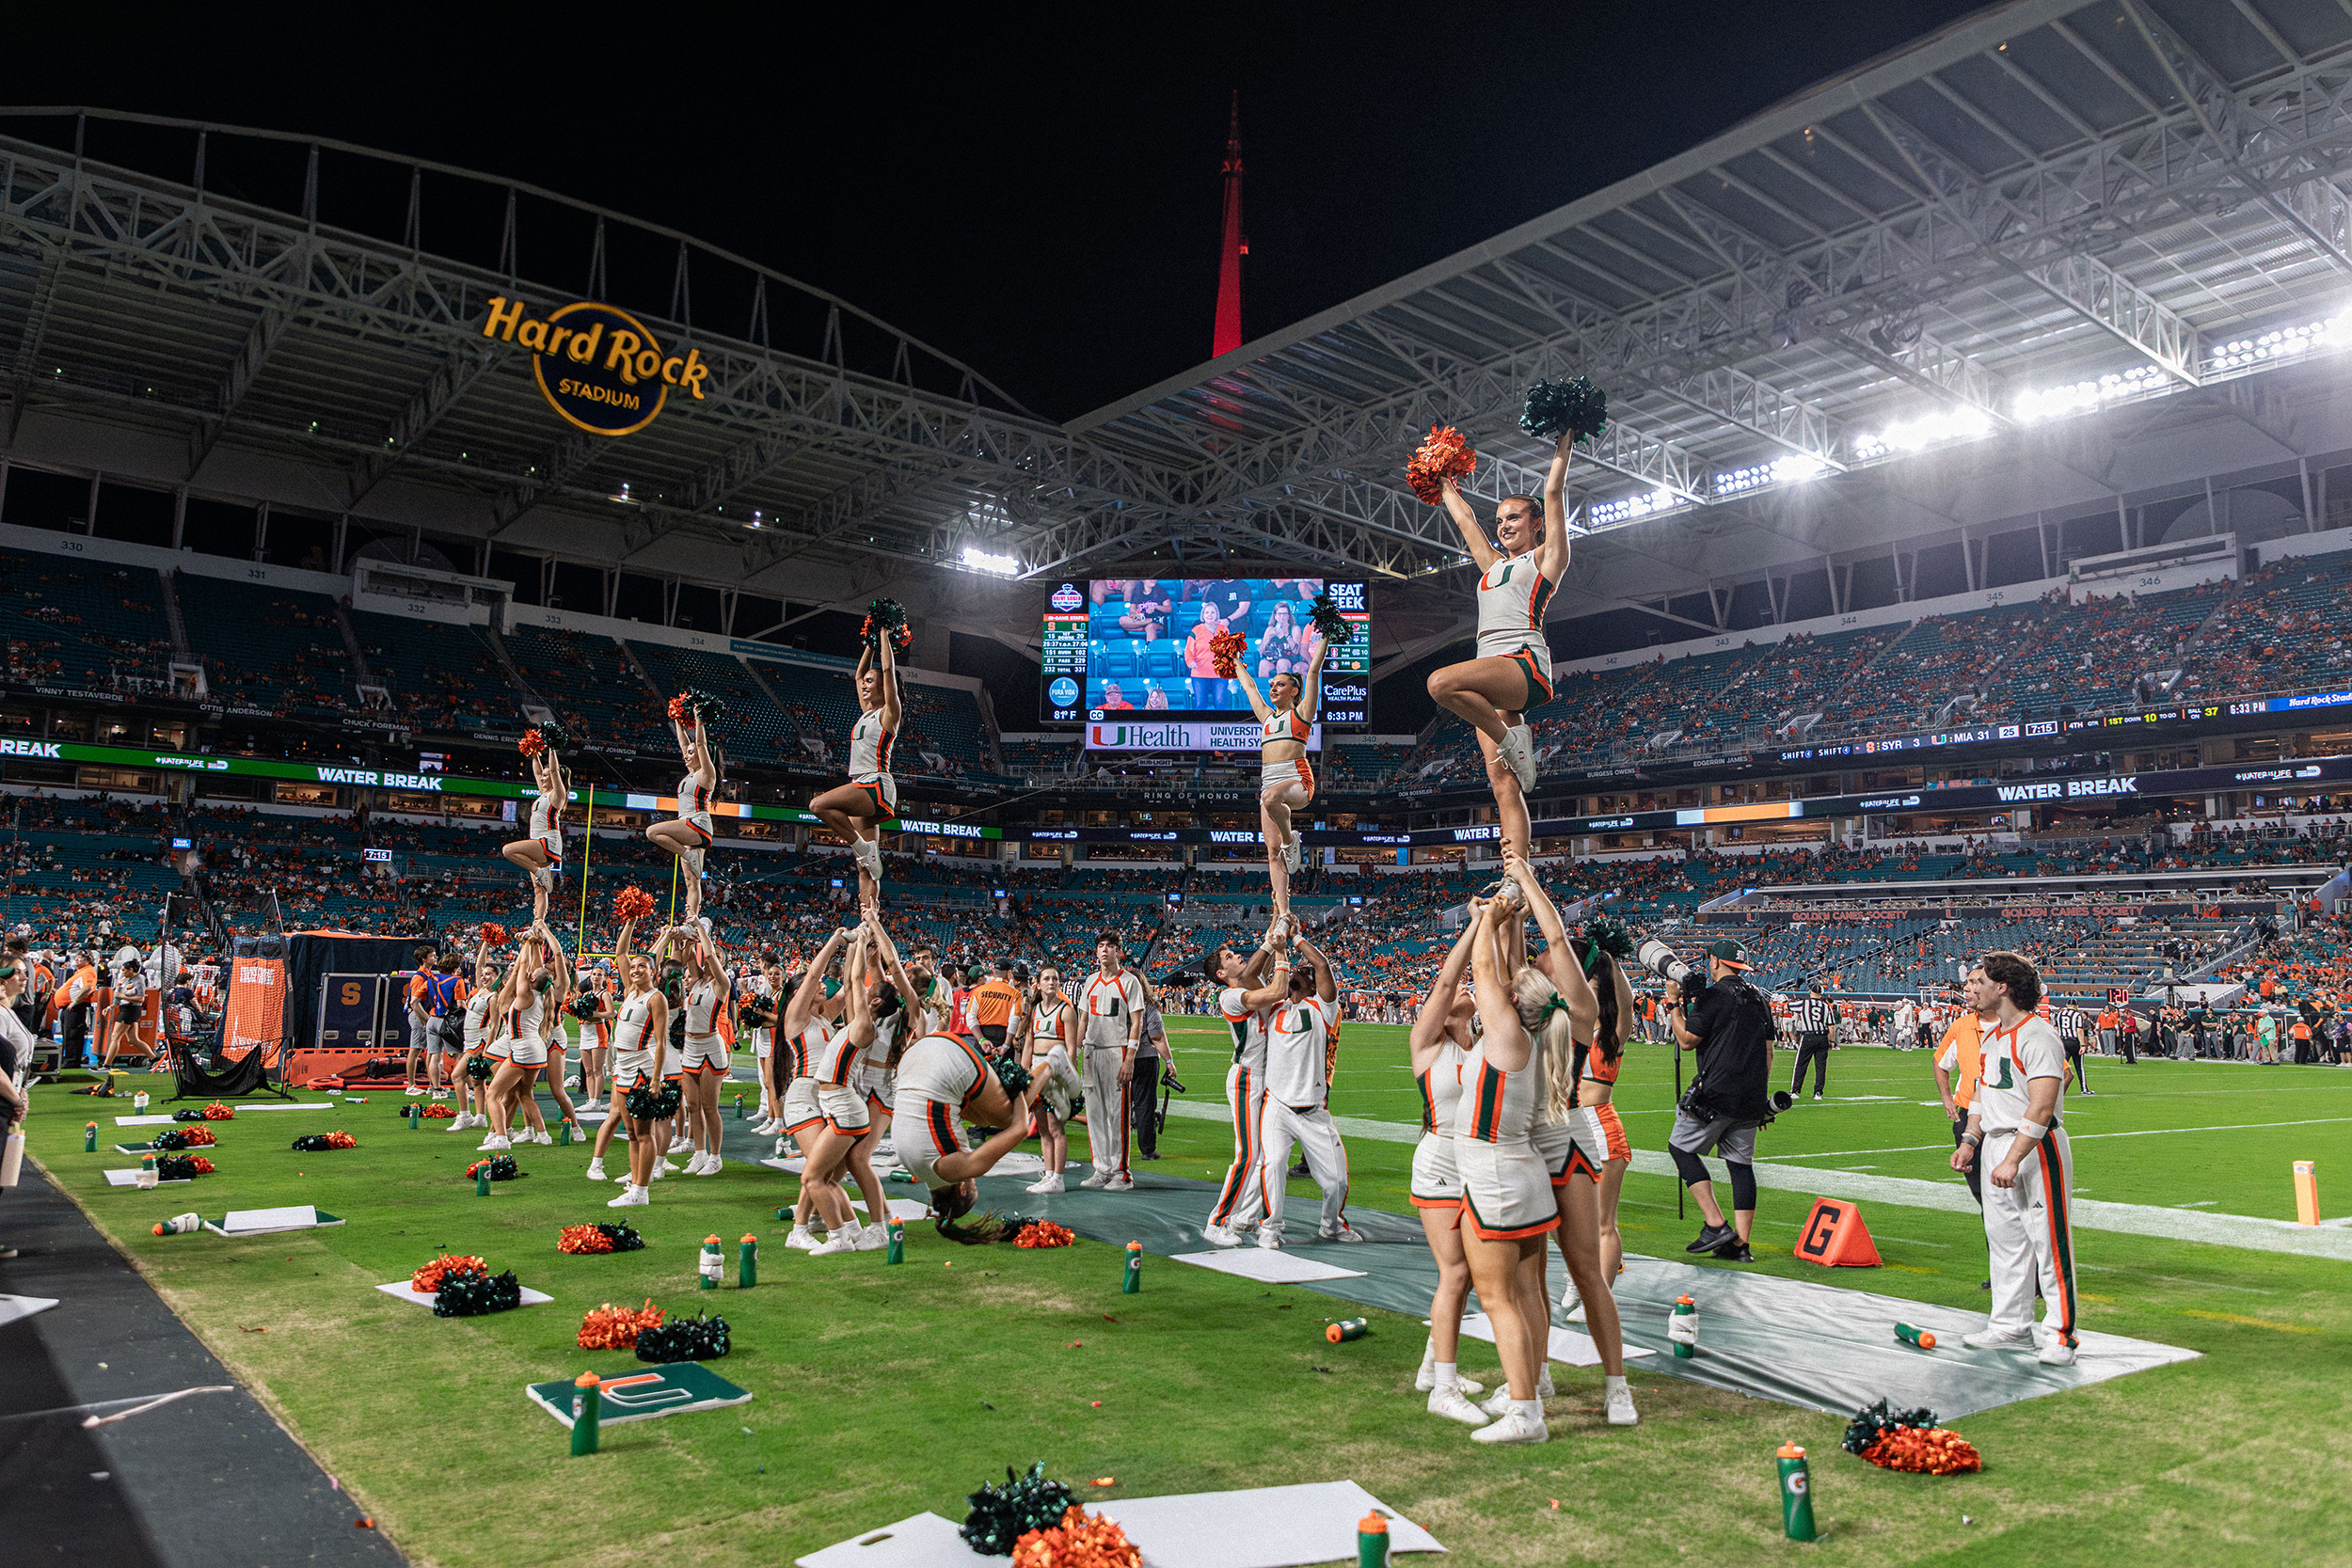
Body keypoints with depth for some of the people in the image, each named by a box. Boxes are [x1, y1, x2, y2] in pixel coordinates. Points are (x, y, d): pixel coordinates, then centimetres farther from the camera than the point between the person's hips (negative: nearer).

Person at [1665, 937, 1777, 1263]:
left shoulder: (1714, 995, -9)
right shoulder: (1759, 999, 15)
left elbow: (1687, 1040, -9)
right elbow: (1768, 1053, 18)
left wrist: (1674, 1007, 5)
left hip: (1717, 1093, -7)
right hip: (1751, 1101, 7)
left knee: (1680, 1147, 4)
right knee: (1741, 1163, 9)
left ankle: (1716, 1225, -5)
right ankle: (1740, 1244, 7)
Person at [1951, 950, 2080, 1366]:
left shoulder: (2038, 1037, -17)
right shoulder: (1992, 1035, 13)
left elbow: (2041, 1108, -24)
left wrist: (2013, 1160, -28)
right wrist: (1971, 1141, 12)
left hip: (2035, 1149, -10)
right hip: (1995, 1145, 10)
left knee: (2048, 1239, -4)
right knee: (2004, 1238, 14)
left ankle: (2059, 1333, 4)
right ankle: (2010, 1326, 23)